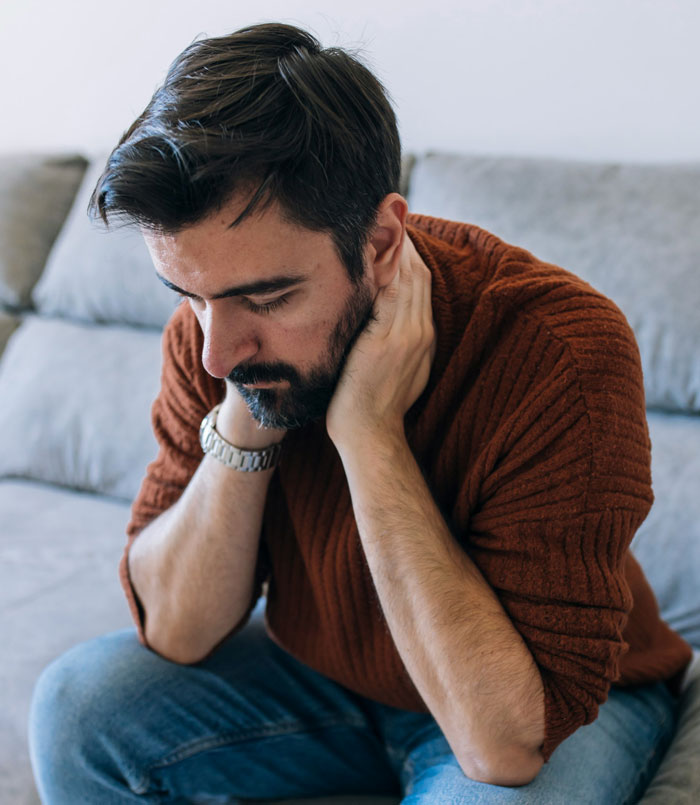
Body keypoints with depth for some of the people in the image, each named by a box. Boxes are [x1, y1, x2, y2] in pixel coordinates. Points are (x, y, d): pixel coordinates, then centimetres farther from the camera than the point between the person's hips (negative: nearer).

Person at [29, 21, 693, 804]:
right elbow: (176, 631, -14)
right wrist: (243, 419, -29)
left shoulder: (562, 351, -32)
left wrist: (370, 434, -36)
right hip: (324, 672, 3)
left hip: (570, 702, -2)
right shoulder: (212, 326, -16)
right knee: (79, 704, -14)